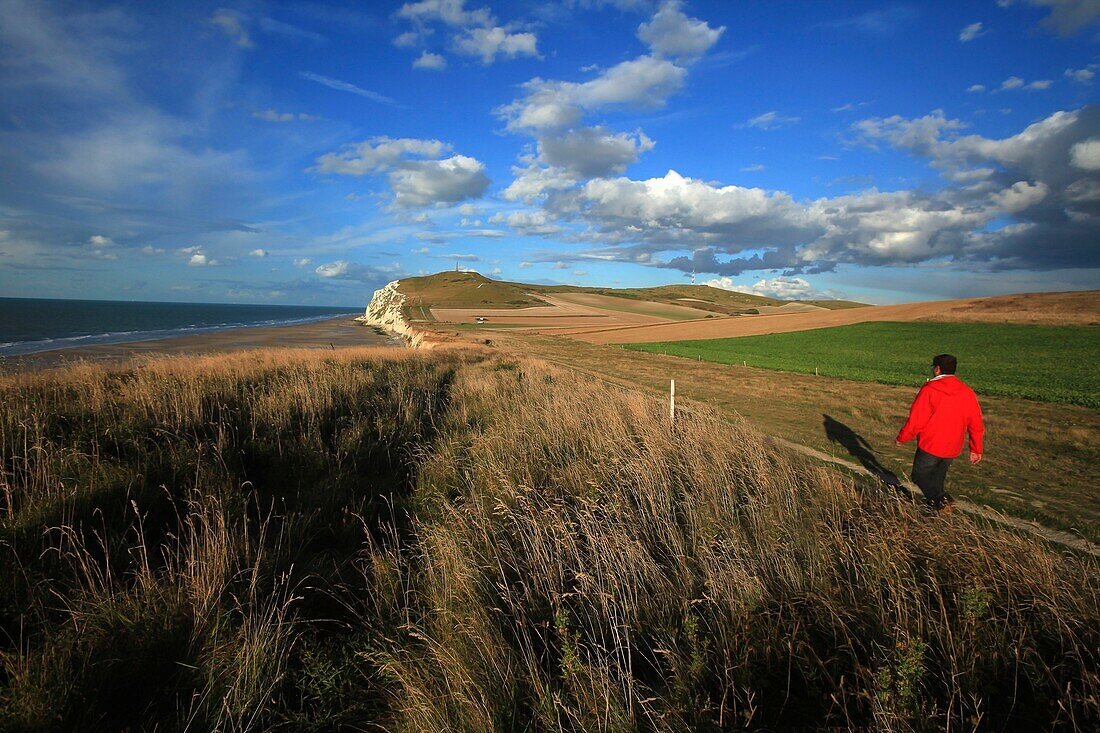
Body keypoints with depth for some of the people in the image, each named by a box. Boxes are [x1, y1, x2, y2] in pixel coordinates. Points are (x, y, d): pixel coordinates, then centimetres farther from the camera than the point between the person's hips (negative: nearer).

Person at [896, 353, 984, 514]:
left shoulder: (929, 390, -16)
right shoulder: (968, 393, 3)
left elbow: (915, 419, -15)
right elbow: (976, 424, 7)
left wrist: (902, 438, 0)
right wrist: (976, 450, 15)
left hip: (930, 445, -6)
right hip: (952, 449, 6)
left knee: (920, 476, 9)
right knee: (937, 479, 20)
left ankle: (941, 500, -11)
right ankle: (935, 509, 23)